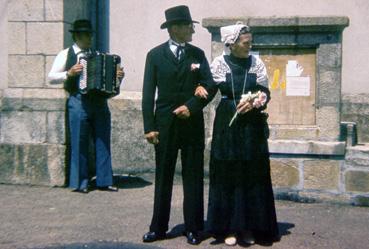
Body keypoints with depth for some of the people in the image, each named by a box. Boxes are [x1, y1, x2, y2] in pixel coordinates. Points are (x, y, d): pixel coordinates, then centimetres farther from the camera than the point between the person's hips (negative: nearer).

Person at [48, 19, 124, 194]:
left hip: (99, 102, 4)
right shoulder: (66, 55, 5)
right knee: (79, 144, 0)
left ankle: (104, 181, 13)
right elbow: (51, 77, 0)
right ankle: (79, 183, 9)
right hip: (79, 102, -4)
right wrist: (69, 73, -15)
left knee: (103, 142, 5)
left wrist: (118, 77, -1)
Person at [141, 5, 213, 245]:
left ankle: (193, 228, 15)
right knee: (163, 177, 7)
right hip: (165, 124, -1)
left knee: (193, 176, 5)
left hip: (192, 123, 1)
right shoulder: (155, 54, 2)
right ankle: (159, 227, 17)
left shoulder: (198, 54, 6)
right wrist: (149, 126, -7)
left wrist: (191, 106, -13)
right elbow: (148, 93, -1)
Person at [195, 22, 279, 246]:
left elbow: (265, 93, 6)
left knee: (252, 175, 3)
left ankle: (249, 227, 15)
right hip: (227, 124, -1)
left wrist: (254, 103, -13)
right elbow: (208, 91, 4)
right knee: (227, 175, 2)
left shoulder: (256, 63, 4)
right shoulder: (219, 63, 1)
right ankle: (229, 227, 11)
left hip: (252, 126, 1)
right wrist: (201, 91, -18)